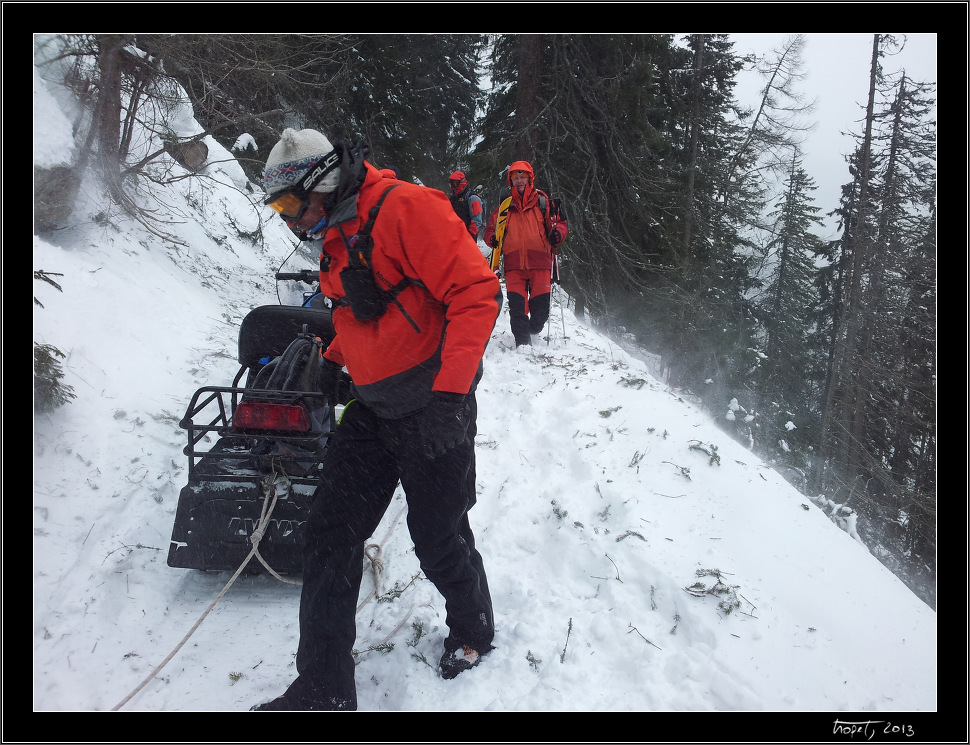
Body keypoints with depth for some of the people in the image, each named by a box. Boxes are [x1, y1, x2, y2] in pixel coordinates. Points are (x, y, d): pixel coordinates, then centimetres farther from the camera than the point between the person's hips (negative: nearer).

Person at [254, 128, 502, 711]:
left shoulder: (406, 208, -17)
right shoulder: (334, 237, 12)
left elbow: (477, 291, -22)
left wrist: (449, 392, -26)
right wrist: (334, 358, 15)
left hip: (433, 408, -8)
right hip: (372, 410, 8)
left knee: (439, 540, 6)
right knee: (330, 533, 3)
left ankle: (473, 630, 37)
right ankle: (324, 689, 13)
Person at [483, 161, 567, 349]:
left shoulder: (543, 202, 8)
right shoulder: (504, 206, 15)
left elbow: (560, 223, 9)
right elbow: (491, 228, 23)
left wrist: (557, 233, -14)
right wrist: (492, 239, 0)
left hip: (540, 263, -1)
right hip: (514, 265, 2)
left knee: (540, 308, -2)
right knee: (517, 307, -8)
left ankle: (532, 330, 29)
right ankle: (523, 342, 4)